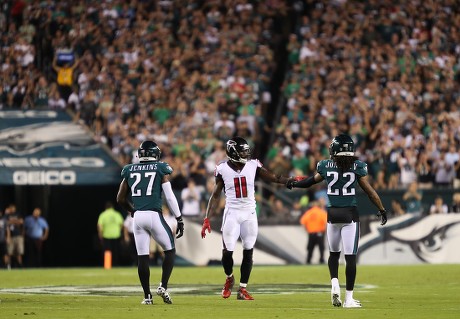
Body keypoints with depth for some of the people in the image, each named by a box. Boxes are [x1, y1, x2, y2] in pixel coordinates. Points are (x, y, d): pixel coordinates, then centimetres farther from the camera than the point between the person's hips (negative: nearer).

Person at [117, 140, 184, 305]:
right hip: (155, 216, -3)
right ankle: (163, 286, -1)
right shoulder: (161, 169, 1)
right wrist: (179, 219, 3)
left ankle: (147, 296, 8)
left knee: (142, 257, 7)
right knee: (170, 250, 13)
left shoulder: (129, 171, 10)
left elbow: (120, 198, 14)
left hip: (138, 217, 3)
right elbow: (170, 197, -3)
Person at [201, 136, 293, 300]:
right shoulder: (223, 169, -4)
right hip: (232, 213, -1)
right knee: (227, 251, -5)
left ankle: (242, 290, 8)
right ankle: (229, 278, 25)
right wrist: (207, 219, -1)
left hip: (249, 214, 1)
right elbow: (215, 196, 2)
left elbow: (273, 178, 3)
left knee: (248, 252, 1)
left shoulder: (253, 165, -1)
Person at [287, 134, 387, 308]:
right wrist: (382, 210, 7)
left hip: (333, 214, 2)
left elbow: (311, 181, 15)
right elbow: (369, 191, -3)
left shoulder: (326, 166, 0)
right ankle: (349, 298, 0)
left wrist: (294, 183, 35)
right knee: (350, 256, 0)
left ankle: (334, 283, 0)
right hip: (350, 215, -2)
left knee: (334, 253, 22)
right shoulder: (357, 167, -5)